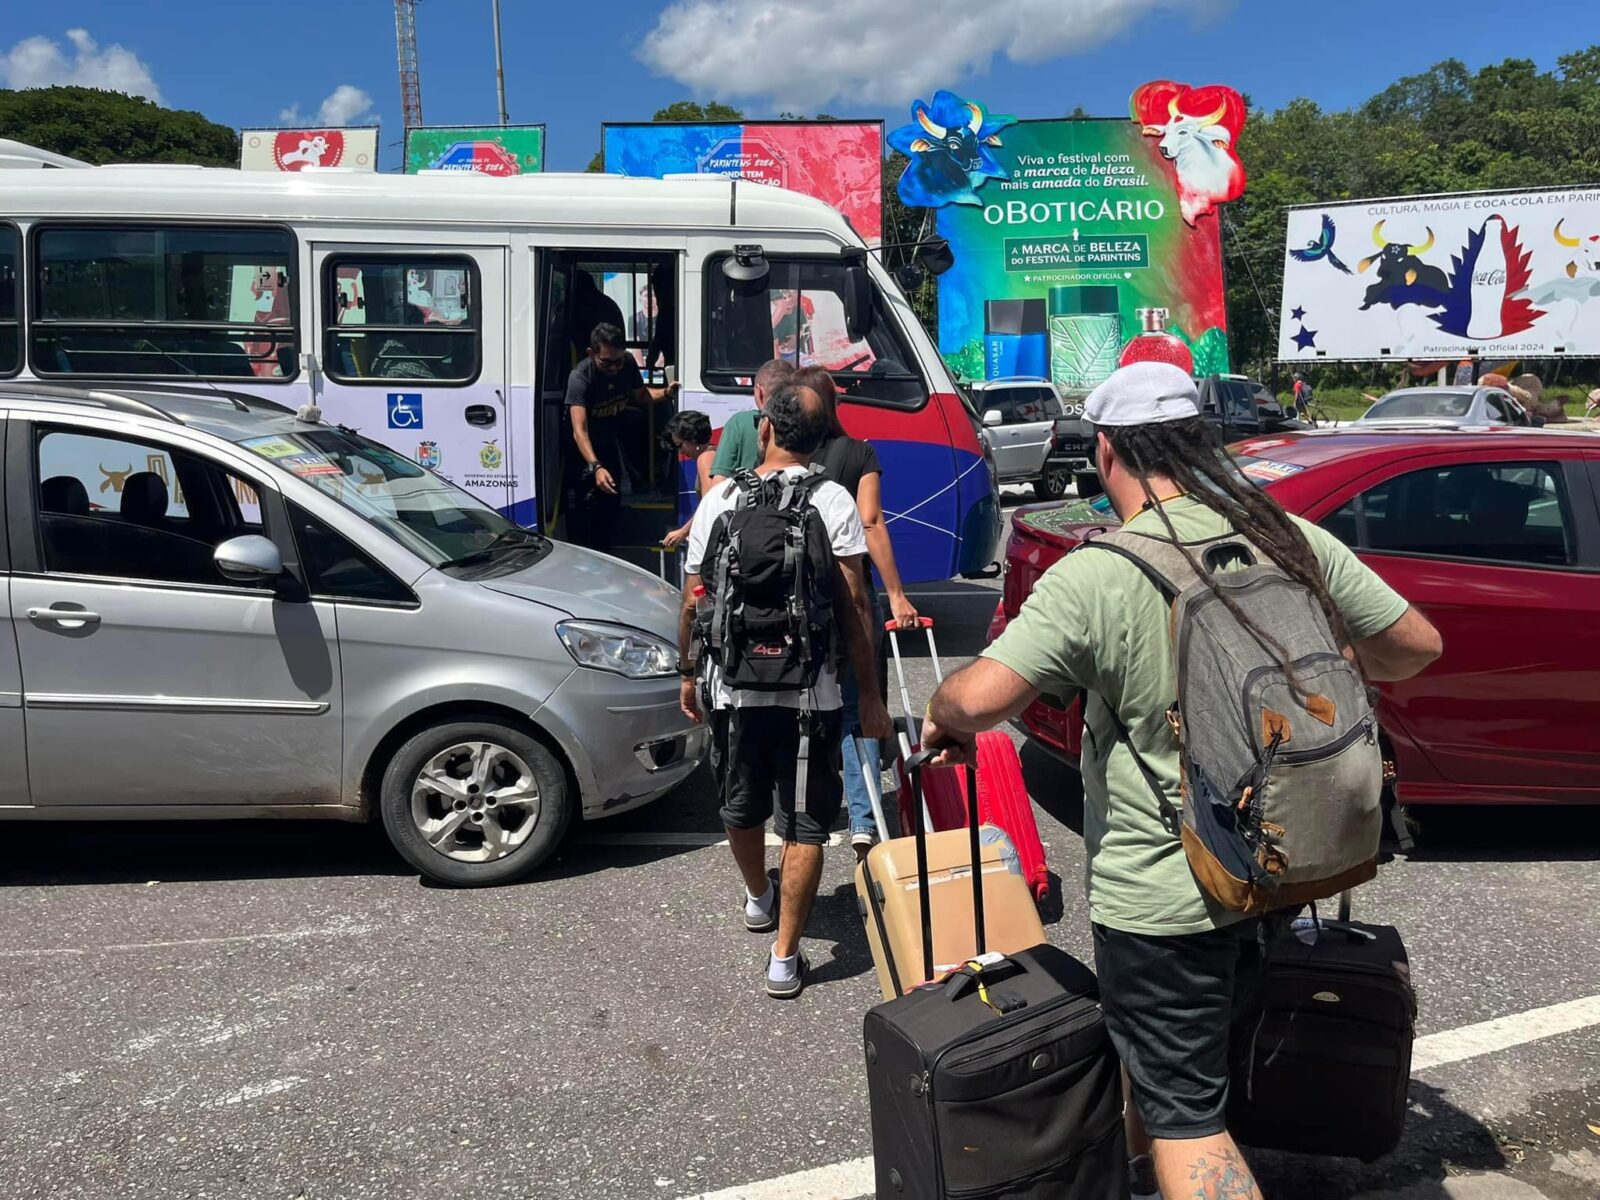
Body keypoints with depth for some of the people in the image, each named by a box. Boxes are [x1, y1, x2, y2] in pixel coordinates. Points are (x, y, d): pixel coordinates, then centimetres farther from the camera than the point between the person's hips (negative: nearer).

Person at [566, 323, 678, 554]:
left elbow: (641, 395, 4)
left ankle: (603, 556, 28)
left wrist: (665, 393, -18)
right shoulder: (580, 377, -34)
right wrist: (595, 467, -56)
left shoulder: (628, 364, -16)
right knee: (584, 504, -15)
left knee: (612, 499, 13)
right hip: (584, 448, -6)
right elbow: (579, 430, -42)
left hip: (610, 439, 6)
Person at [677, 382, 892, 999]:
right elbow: (854, 605, -9)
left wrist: (689, 673, 17)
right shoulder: (833, 501, -6)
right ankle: (784, 959, 10)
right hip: (810, 691, -2)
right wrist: (869, 692, -2)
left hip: (732, 686, 3)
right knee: (805, 823, 7)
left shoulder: (719, 498, -1)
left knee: (741, 807, 24)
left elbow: (692, 603, 3)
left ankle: (758, 898, 48)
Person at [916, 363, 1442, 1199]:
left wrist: (943, 721, -7)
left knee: (1184, 1116, 7)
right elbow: (1416, 644, 5)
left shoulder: (1095, 579, -22)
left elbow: (979, 698, -30)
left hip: (1159, 893, -7)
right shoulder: (1292, 540, -4)